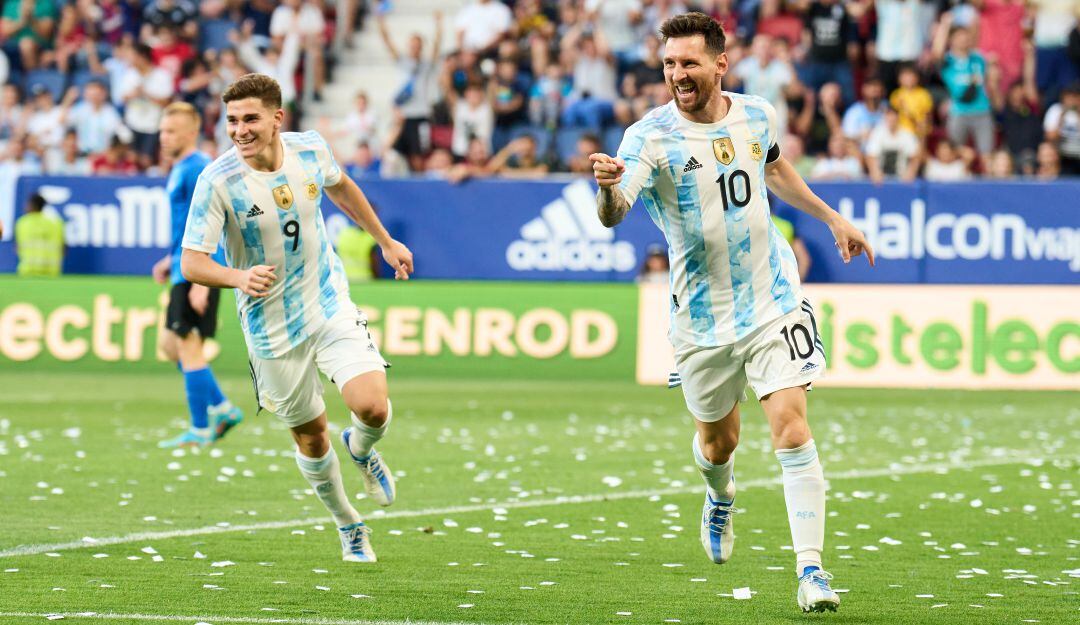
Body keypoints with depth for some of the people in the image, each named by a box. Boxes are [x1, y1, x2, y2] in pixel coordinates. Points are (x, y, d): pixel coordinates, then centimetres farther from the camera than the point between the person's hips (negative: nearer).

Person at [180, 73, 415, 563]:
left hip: (332, 306, 1)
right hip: (271, 329, -1)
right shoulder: (217, 181, -20)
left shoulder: (311, 150, -9)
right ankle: (348, 527, 35)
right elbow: (191, 262, -19)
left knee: (373, 408, -17)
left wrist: (386, 241, 25)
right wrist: (239, 277, -39)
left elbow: (341, 187, 16)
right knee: (310, 436, 8)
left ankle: (361, 450, 20)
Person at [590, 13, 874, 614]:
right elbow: (613, 215, -30)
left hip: (774, 299, 1)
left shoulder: (757, 115, -2)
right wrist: (609, 187, -52)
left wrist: (832, 217, 27)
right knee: (718, 440, 14)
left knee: (792, 425, -13)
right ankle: (721, 498, 52)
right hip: (703, 314, -1)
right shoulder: (650, 136, -14)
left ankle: (811, 568, -10)